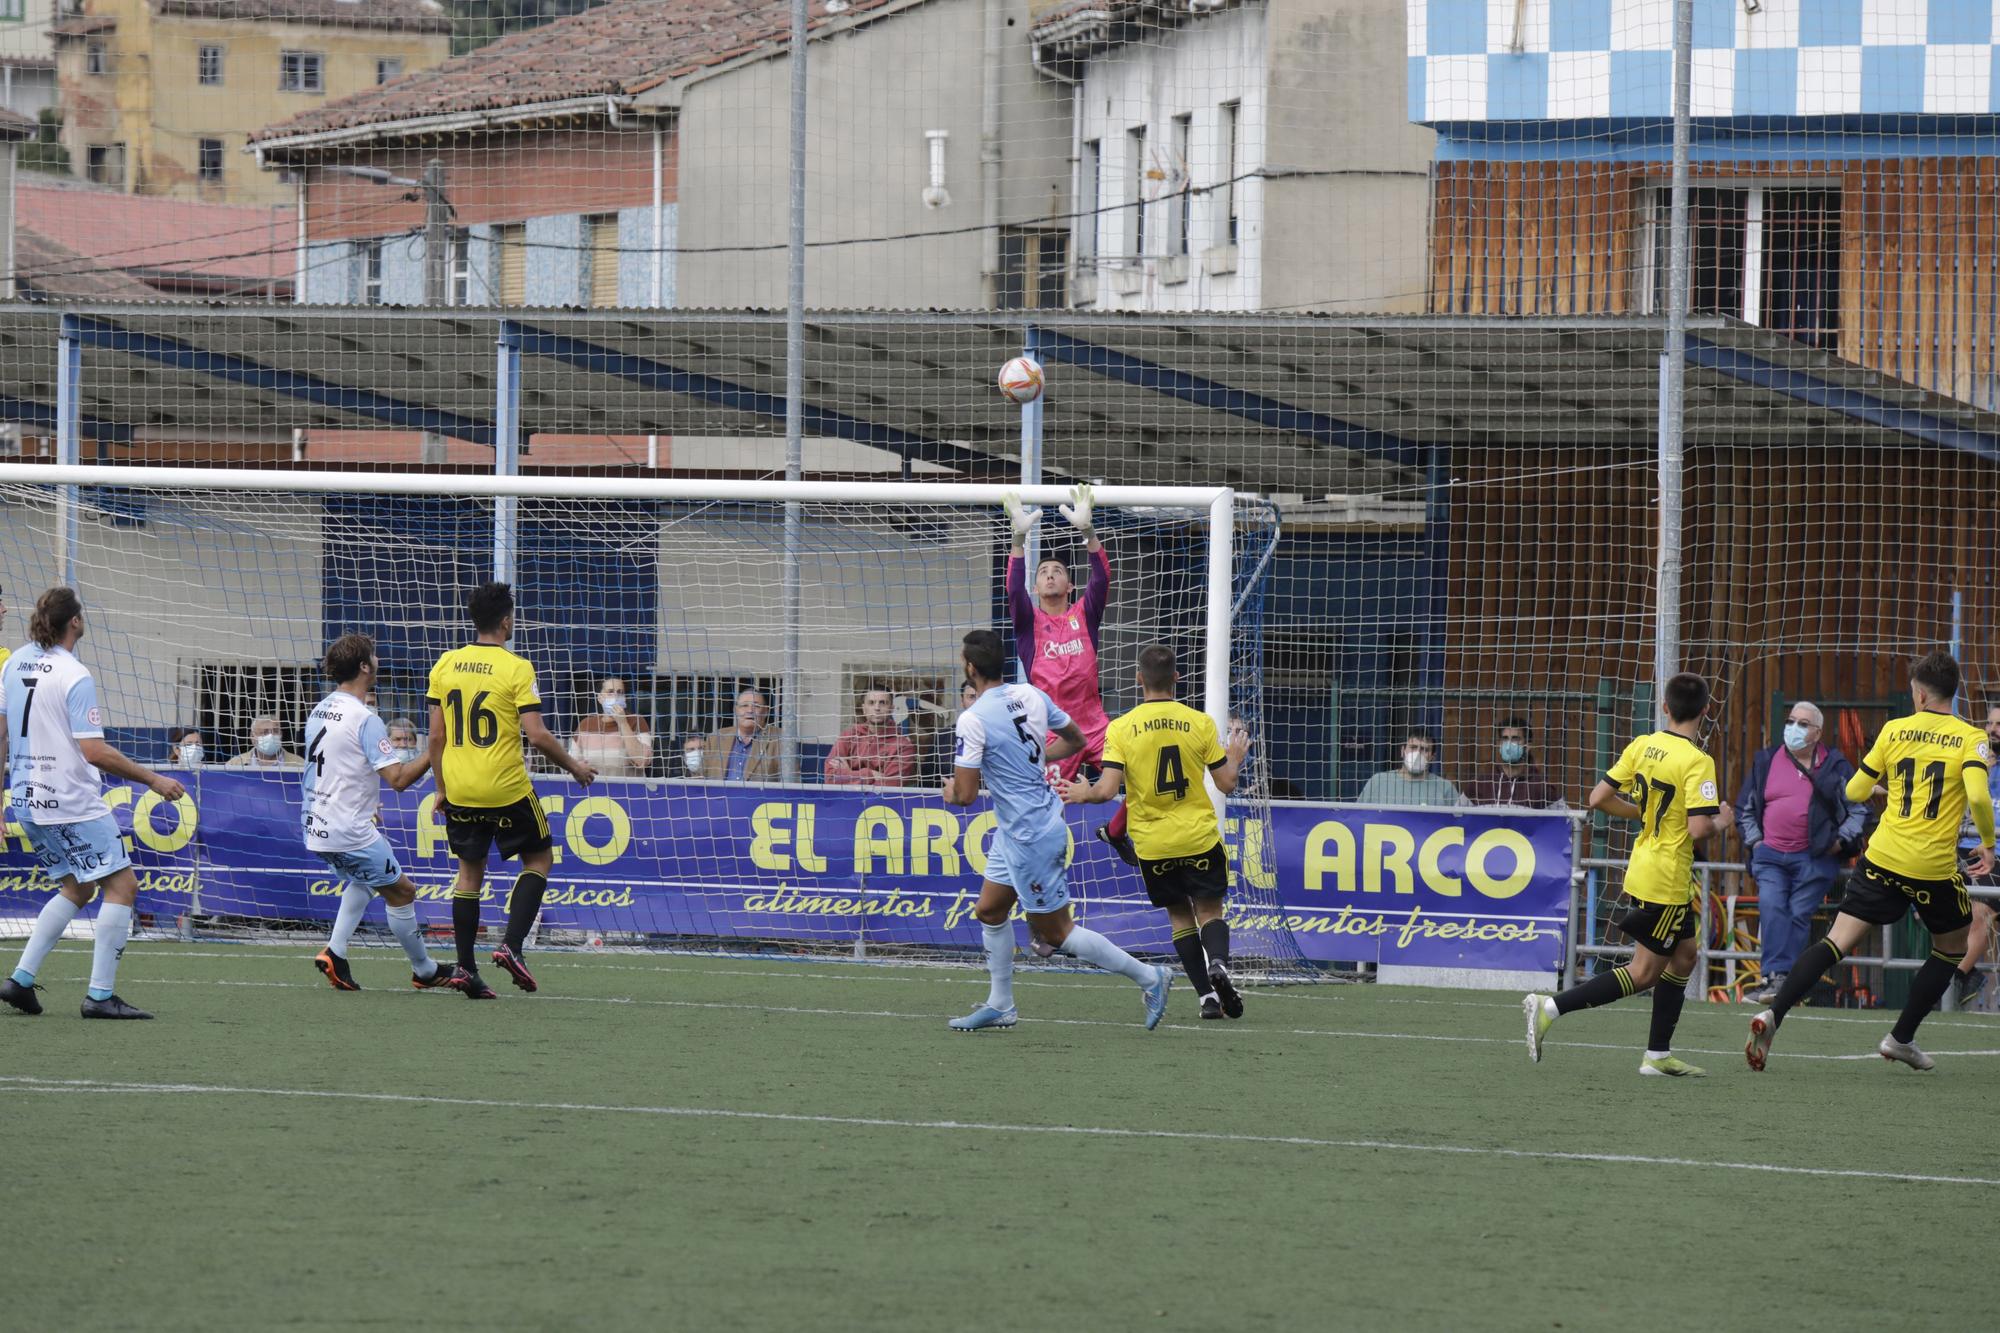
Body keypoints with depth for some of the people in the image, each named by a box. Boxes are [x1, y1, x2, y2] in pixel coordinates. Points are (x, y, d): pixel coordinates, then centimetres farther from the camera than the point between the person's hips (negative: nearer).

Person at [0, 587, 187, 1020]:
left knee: (76, 888, 20)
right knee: (122, 885, -1)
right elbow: (94, 752, -20)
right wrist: (152, 780, -12)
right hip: (72, 804, -8)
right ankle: (101, 995, -7)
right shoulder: (74, 676, -16)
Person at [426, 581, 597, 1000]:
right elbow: (536, 735, -14)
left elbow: (436, 736, 6)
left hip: (459, 790, 5)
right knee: (539, 859, 13)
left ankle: (465, 967, 9)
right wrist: (573, 766, 1)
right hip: (507, 789, -5)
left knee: (470, 871, 15)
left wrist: (442, 788, 16)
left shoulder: (445, 666, 4)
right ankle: (512, 946, -2)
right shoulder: (516, 669, -11)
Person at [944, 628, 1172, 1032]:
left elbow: (965, 794, -21)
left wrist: (950, 791, 3)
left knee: (1055, 931, 1)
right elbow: (1077, 739, 15)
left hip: (1030, 835, -9)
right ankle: (1000, 1006, 26)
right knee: (990, 910, 18)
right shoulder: (1031, 695, 2)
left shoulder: (973, 719, -22)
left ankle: (1148, 977, 4)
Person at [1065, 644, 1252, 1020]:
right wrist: (1235, 758, 20)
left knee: (1180, 917, 12)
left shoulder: (1121, 728, -7)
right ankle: (1218, 963, -22)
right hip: (1200, 837, 0)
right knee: (1209, 910, 9)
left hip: (1152, 844, 0)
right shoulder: (1199, 723, -5)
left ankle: (1208, 995, 3)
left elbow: (1107, 790, -13)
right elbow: (1227, 784, -1)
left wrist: (1083, 794, 8)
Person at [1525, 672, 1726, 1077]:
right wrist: (1720, 821, -3)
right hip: (1667, 880, -8)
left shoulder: (1642, 746, 1)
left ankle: (1658, 1056, 20)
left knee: (1684, 953, 19)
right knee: (1643, 972, 0)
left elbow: (1599, 798, 3)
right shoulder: (1697, 762, -19)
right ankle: (1551, 1008, -8)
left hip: (1642, 869, 8)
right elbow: (1698, 829, -25)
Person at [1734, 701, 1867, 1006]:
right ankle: (1776, 975, -23)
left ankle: (1781, 981, -6)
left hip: (1815, 858, -2)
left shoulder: (1835, 766, 6)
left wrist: (1841, 841, -2)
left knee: (1799, 915, -6)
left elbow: (1859, 809, 10)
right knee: (1772, 909, -16)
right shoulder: (1765, 762, 13)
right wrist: (1754, 840, 8)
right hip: (1770, 855, 2)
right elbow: (1745, 807, 21)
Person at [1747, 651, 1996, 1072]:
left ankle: (1773, 1015, -18)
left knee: (1837, 942, 0)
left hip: (1882, 859, 2)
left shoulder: (1894, 731, 5)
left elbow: (1855, 792, 10)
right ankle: (1901, 1038, 20)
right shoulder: (1970, 738, -4)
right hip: (1935, 869, -2)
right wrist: (1987, 843, -3)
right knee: (1952, 947, 22)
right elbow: (1978, 796, -19)